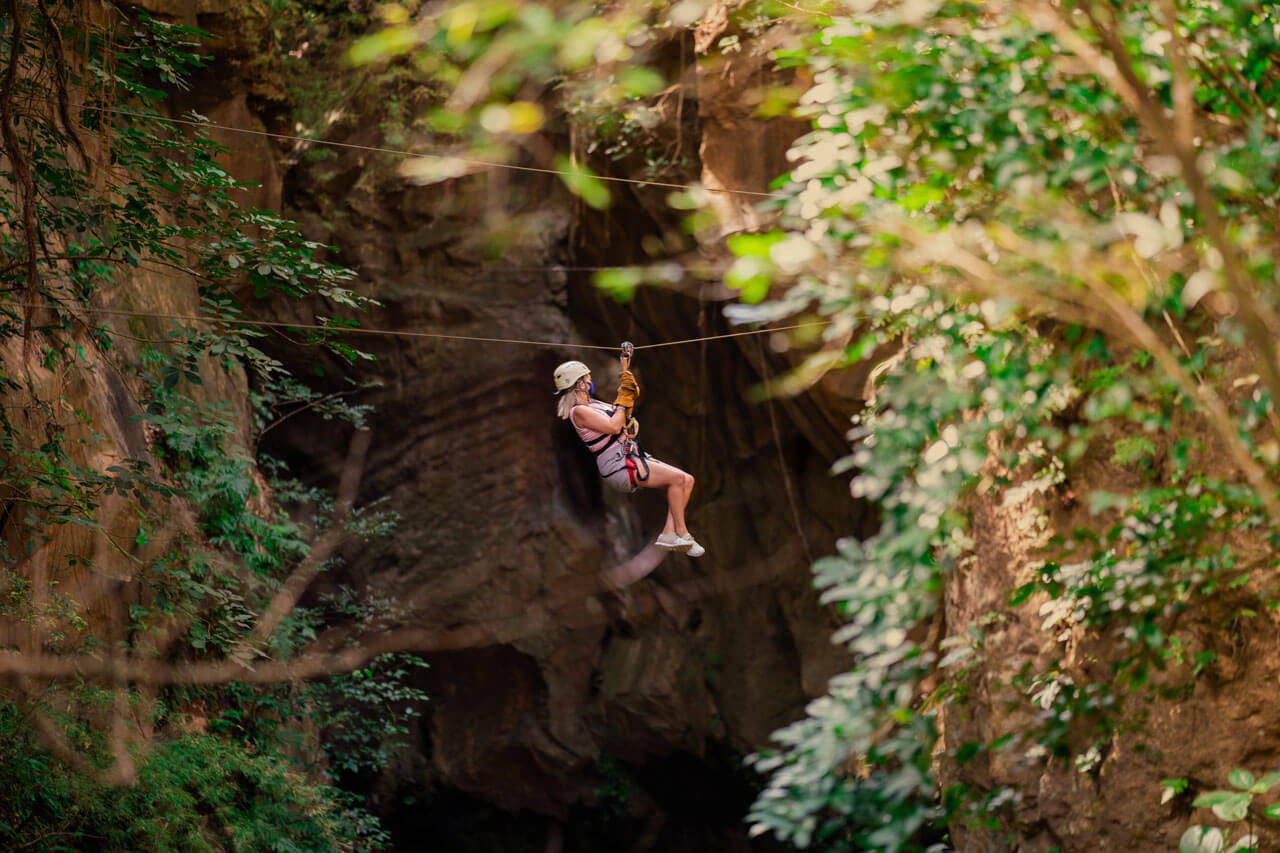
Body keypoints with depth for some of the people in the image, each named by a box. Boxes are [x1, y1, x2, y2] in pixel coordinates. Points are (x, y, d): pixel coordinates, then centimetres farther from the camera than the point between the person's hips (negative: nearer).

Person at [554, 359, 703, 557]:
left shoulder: (592, 404, 18)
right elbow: (613, 427, -20)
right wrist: (623, 400, -9)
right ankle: (681, 534, -13)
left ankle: (669, 534, -6)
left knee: (687, 481, -1)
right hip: (616, 464, -10)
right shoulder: (578, 411, -10)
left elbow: (622, 415, 27)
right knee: (677, 478, -20)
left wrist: (630, 393, 9)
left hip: (631, 457, 10)